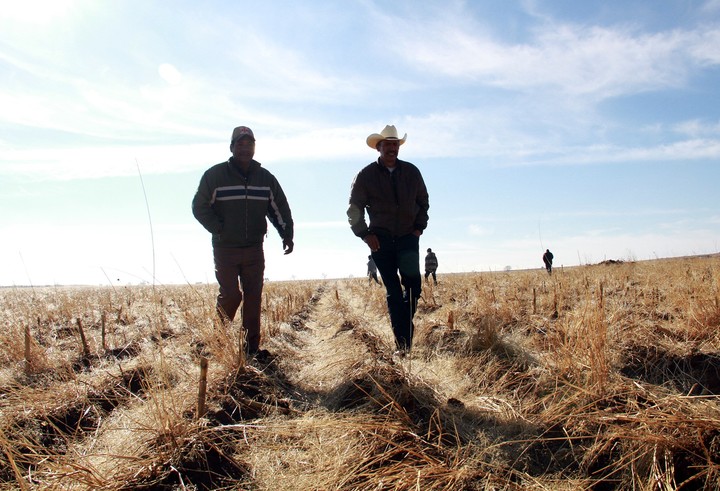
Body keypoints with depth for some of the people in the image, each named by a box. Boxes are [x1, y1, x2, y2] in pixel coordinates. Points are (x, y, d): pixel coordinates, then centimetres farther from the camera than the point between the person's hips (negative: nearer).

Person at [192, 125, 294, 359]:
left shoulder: (265, 177, 7)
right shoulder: (215, 175, -3)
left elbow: (279, 208, 12)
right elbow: (199, 207, 0)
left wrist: (287, 234, 2)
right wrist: (219, 230, -9)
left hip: (254, 249, 3)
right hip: (225, 249, -3)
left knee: (253, 297, 4)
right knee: (230, 295, -6)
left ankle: (252, 346, 13)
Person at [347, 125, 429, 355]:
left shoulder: (411, 171, 7)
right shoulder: (366, 175, 0)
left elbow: (423, 202, 17)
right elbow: (354, 209, 3)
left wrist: (419, 227, 5)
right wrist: (365, 234, -8)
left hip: (408, 236, 1)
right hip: (381, 238, -1)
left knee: (412, 280, -16)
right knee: (392, 289, -2)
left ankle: (407, 333, 6)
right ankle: (402, 342, 4)